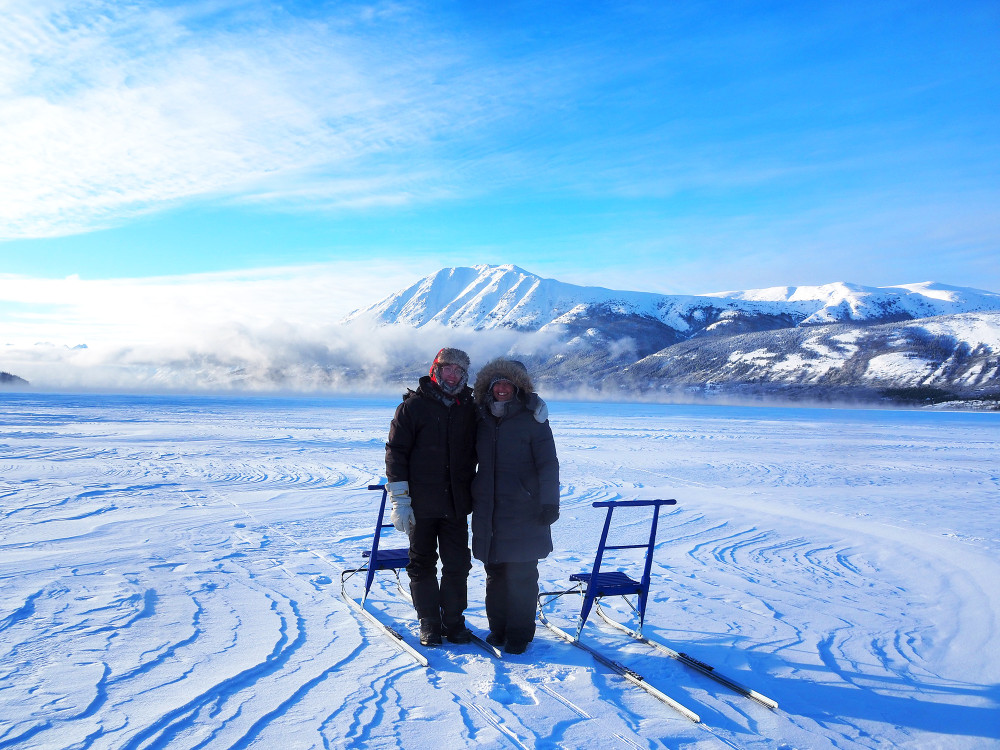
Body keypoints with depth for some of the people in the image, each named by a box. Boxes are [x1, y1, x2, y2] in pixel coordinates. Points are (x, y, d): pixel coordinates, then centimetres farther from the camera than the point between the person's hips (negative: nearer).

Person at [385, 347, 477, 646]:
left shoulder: (469, 408, 6)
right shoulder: (414, 405, -4)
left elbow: (477, 452, 15)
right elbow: (396, 451, -5)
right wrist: (400, 499, -10)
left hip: (456, 504, 3)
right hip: (421, 505, -2)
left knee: (458, 565, 6)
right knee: (423, 564, 7)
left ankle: (454, 620, 21)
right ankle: (429, 622, 20)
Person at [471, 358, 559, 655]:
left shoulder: (532, 421, -4)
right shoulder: (483, 423, 11)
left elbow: (548, 465, -6)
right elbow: (473, 463, 23)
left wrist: (549, 503, -11)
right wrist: (472, 499, 19)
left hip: (523, 513, -5)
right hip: (489, 513, 5)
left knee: (520, 575, 0)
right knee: (495, 573, 11)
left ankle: (519, 632, 11)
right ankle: (498, 628, 23)